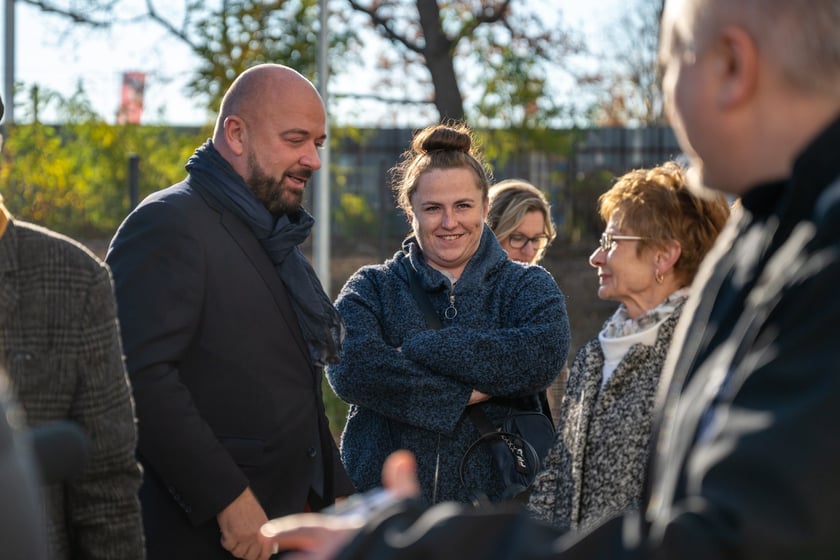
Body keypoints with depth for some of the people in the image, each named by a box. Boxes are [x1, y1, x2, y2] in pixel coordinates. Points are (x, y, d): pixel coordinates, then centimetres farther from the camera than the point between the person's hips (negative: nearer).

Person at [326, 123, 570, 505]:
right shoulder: (373, 288, 6)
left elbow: (545, 354, -15)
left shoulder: (528, 286, 7)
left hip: (495, 501, 0)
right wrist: (464, 395, -16)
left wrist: (415, 349, -14)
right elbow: (350, 367, -14)